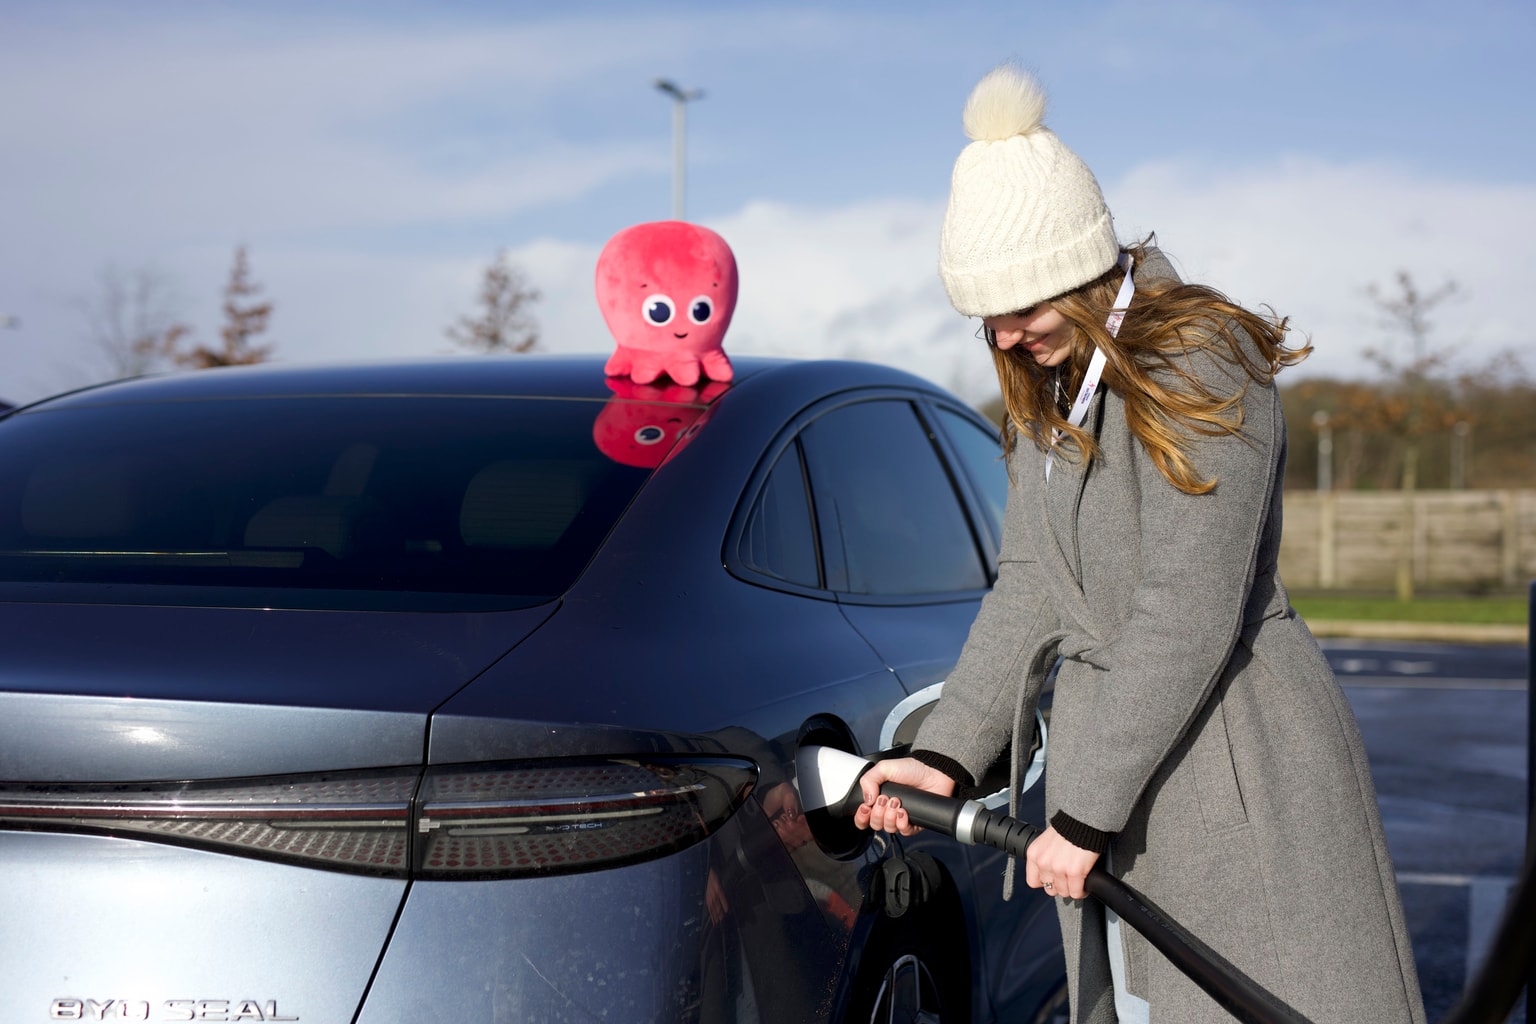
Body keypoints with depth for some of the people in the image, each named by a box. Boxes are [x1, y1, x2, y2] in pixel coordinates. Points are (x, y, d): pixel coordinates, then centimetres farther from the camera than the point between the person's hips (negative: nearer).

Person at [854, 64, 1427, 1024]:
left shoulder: (1203, 369, -16)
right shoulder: (1047, 392, 10)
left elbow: (1189, 615, -22)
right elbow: (1027, 592, 8)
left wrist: (1083, 812, -21)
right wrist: (946, 753, -3)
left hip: (1239, 762, -7)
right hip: (1108, 746, 7)